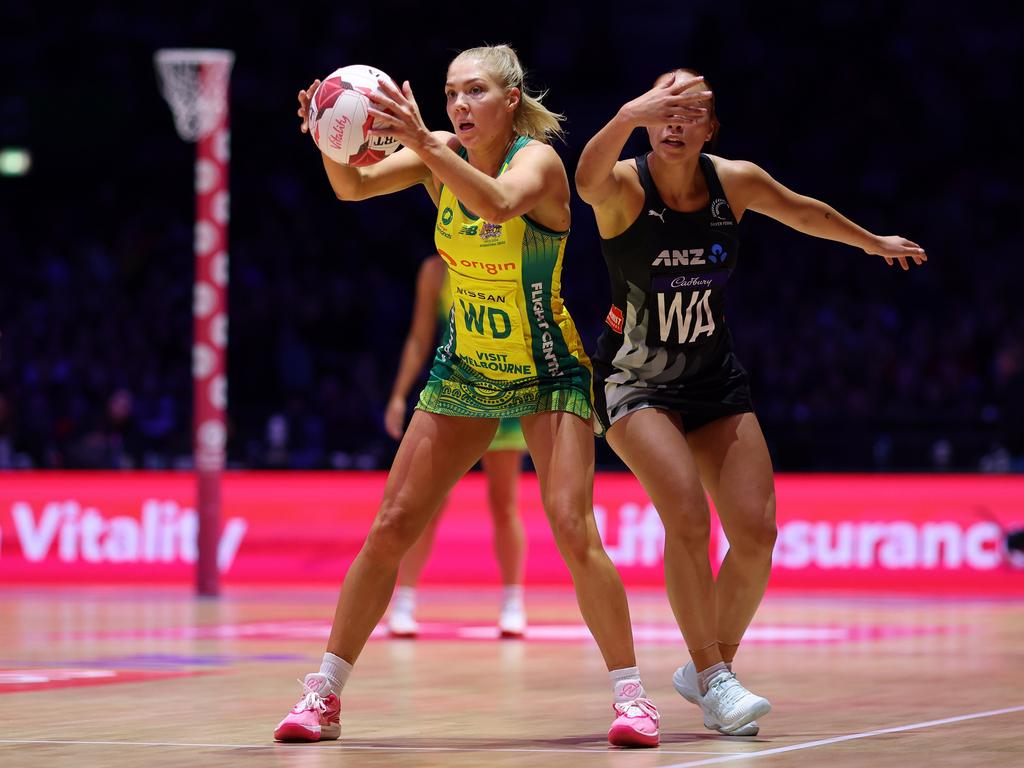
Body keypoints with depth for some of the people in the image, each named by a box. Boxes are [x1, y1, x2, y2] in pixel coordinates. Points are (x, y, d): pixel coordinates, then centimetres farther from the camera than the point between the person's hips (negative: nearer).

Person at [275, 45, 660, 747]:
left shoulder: (538, 160, -20)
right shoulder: (442, 153, -5)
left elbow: (498, 203, -42)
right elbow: (354, 187, -17)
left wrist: (424, 145, -55)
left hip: (549, 375, -4)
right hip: (464, 373, 5)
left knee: (574, 533, -18)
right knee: (391, 528, -1)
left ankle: (631, 693, -4)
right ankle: (325, 696, 7)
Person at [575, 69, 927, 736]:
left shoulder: (735, 183, -6)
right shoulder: (624, 187, -18)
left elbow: (804, 212, 15)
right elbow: (589, 178, -45)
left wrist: (873, 243, 31)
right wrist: (629, 117, -65)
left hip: (715, 379, 4)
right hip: (635, 378, -4)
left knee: (757, 533, -4)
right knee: (688, 517, -24)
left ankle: (713, 666, 19)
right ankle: (712, 678, -10)